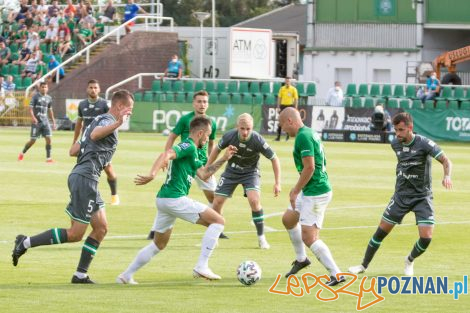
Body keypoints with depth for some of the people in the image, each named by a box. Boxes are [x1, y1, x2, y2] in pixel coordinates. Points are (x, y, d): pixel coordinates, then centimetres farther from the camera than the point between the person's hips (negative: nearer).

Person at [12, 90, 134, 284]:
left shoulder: (100, 120, 23)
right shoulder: (107, 120, -7)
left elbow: (74, 150, 24)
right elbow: (95, 134, -32)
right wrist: (117, 124, -43)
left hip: (79, 176, 10)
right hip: (85, 179, -10)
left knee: (101, 228, 7)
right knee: (75, 234, -8)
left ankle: (80, 275, 7)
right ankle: (26, 243, -3)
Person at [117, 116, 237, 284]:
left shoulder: (191, 151, 22)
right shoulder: (189, 146, -9)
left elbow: (203, 174, 23)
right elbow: (166, 155, -25)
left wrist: (223, 159, 19)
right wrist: (152, 175, -39)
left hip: (163, 199, 10)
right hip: (175, 199, -10)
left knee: (158, 244, 22)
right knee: (218, 221, -5)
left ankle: (126, 275, 21)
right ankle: (201, 266, -11)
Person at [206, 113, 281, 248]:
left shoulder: (258, 140, -27)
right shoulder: (230, 136, -22)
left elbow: (274, 159, -15)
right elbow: (217, 150, 0)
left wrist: (277, 183, -16)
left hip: (250, 172, -2)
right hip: (231, 171, 2)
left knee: (254, 200, -24)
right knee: (217, 202, -3)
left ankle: (261, 238, -9)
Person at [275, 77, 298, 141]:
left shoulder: (293, 89, 0)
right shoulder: (282, 89, 7)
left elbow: (296, 99, 0)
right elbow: (279, 98, 9)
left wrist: (295, 108, -6)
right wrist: (278, 107, 2)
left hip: (290, 106, -2)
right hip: (283, 106, 2)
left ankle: (287, 136, 14)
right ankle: (278, 136, 0)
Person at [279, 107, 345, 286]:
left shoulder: (302, 136, -18)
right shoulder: (310, 133, 12)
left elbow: (309, 167, -24)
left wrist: (295, 191, -15)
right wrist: (298, 189, 20)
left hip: (315, 193, -11)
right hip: (310, 191, 11)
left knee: (309, 238, -10)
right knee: (288, 219, 25)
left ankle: (336, 274, -11)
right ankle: (301, 259, 38)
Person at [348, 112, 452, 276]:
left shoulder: (424, 143, -17)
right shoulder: (395, 144, 0)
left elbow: (445, 160, -21)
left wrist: (446, 176, -40)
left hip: (422, 196, -4)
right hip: (401, 194, 4)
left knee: (426, 238, -13)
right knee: (381, 231, 3)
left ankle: (409, 261, 17)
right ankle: (364, 265, 18)